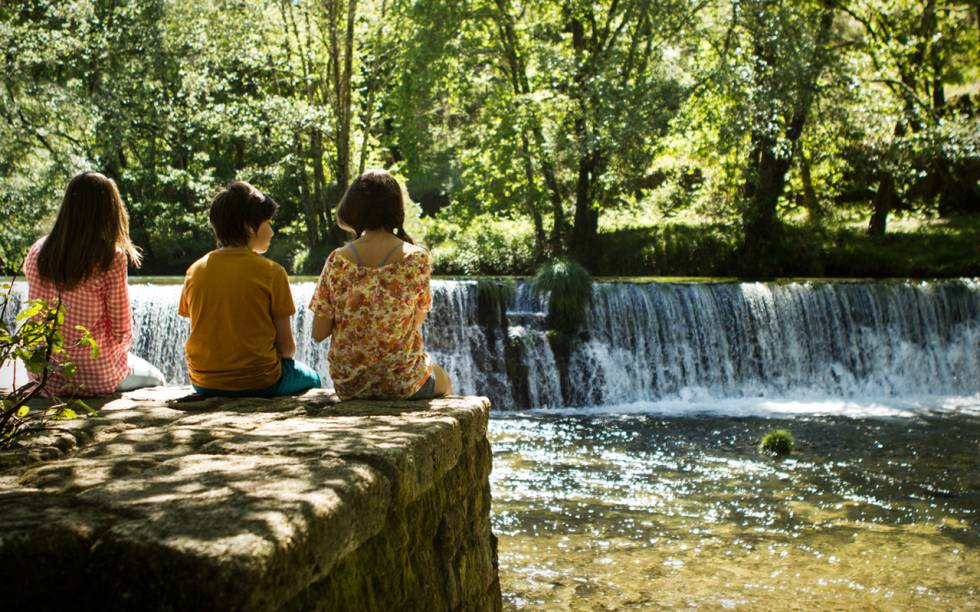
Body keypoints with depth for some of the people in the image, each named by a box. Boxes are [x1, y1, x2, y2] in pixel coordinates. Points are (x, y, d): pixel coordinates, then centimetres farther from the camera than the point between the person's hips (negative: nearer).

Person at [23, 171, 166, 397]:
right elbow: (122, 330, -11)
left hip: (45, 379, 5)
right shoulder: (111, 259, -17)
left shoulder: (37, 254, -3)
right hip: (96, 376, -5)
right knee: (156, 379, 27)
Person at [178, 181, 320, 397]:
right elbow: (286, 346, -8)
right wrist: (286, 353, 14)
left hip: (204, 383, 5)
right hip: (258, 383, -5)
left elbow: (200, 335, 6)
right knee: (311, 378, 27)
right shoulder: (271, 272, -12)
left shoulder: (195, 270, 0)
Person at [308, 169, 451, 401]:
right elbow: (418, 320, -3)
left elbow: (318, 333, -7)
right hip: (401, 382, -2)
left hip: (347, 384, 3)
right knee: (443, 381, 34)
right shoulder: (416, 258, -15)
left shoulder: (338, 261, -11)